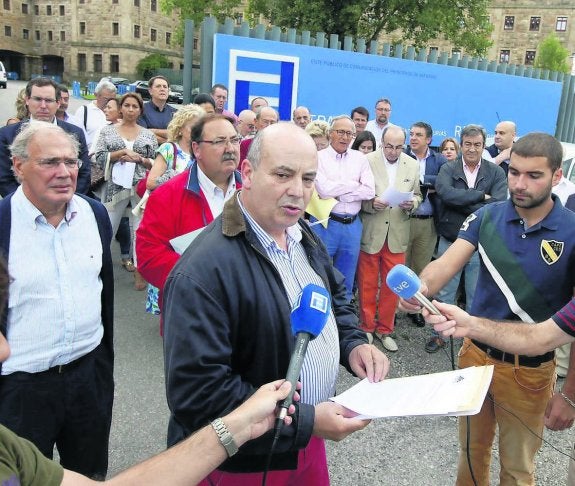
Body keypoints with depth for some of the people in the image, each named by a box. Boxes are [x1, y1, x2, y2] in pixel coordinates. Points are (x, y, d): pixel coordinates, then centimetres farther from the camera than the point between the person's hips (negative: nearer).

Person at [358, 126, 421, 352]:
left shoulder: (412, 165, 5)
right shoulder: (367, 161, -6)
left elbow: (417, 195, 13)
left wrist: (411, 203, -8)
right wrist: (371, 203, -21)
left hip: (397, 234, 3)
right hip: (370, 232, -3)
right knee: (367, 283, 9)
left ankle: (385, 329, 25)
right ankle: (366, 326, 26)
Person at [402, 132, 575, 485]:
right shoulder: (487, 217, -6)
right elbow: (447, 264, -18)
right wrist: (422, 288, -41)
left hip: (530, 370, -2)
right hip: (476, 353, 3)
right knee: (472, 451, 22)